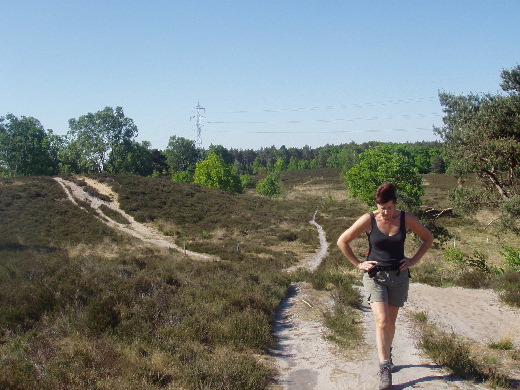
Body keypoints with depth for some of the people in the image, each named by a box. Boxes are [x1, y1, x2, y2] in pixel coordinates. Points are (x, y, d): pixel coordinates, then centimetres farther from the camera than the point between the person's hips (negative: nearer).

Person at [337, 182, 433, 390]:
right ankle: (384, 369, -7)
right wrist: (358, 263, -3)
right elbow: (342, 241, -3)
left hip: (399, 275, 2)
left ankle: (387, 354, 38)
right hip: (375, 275, -2)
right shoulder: (368, 220, -12)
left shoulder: (406, 219, -6)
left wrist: (414, 260, 4)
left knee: (391, 321, 12)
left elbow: (428, 238, 10)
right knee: (382, 321, -13)